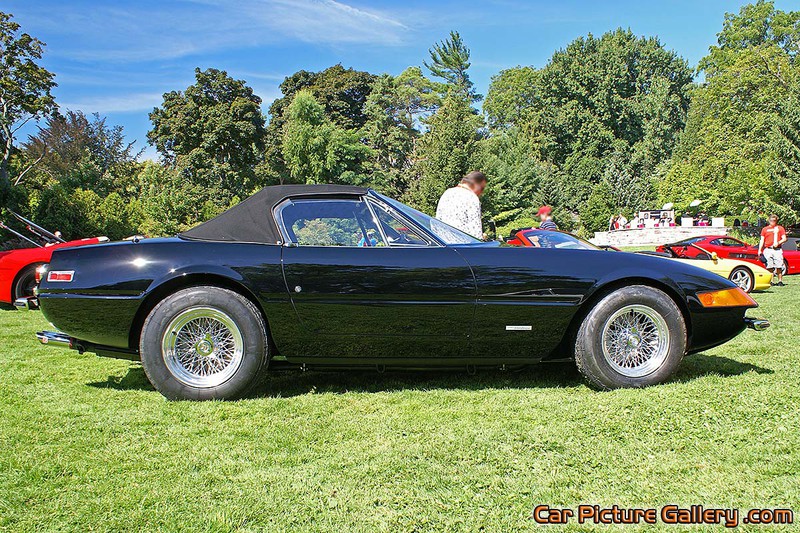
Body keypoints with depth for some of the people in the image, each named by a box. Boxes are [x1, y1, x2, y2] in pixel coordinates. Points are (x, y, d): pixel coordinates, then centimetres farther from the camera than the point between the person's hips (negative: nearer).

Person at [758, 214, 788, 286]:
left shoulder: (780, 228, 13)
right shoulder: (764, 229, 16)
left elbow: (784, 239, 7)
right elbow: (762, 240, 13)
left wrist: (778, 243, -12)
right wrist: (759, 250, 3)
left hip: (777, 250, -1)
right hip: (768, 250, 1)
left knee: (779, 266, -5)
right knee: (769, 267, -2)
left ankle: (780, 281, -1)